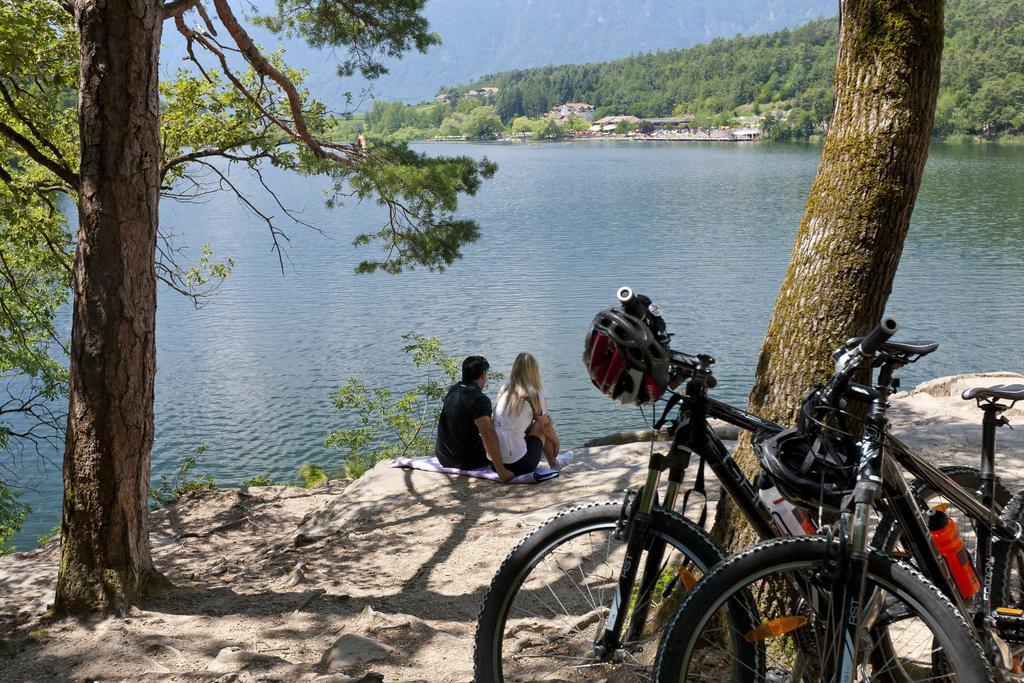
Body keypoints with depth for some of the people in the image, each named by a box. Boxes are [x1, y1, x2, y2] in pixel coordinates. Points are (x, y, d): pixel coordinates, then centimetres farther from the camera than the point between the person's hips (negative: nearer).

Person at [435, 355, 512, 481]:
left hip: (443, 458, 7)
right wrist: (501, 470, -38)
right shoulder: (480, 399, -22)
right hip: (468, 462, -7)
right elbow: (488, 433, -37)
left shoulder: (452, 392, 3)